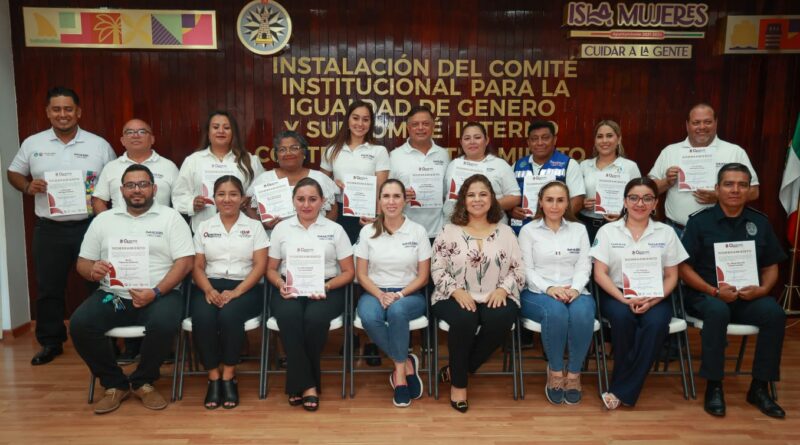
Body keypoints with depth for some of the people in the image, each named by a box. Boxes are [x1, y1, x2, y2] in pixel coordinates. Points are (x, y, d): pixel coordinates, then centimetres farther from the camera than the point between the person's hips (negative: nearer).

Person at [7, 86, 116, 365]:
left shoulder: (99, 145, 0)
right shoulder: (32, 144, 5)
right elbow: (13, 173, 14)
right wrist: (27, 186, -7)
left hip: (90, 227, -2)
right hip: (49, 229, 2)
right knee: (48, 288, 10)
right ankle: (51, 342, 25)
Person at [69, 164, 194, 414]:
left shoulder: (170, 218, 3)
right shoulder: (103, 220, 14)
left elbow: (185, 262, -6)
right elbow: (83, 262, 15)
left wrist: (155, 292, -18)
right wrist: (93, 270, -11)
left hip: (160, 295, -3)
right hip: (112, 296, 3)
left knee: (163, 324, -33)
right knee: (79, 324, -23)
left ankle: (143, 382, -3)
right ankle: (114, 384, -1)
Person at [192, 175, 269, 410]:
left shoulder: (254, 226, 8)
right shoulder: (204, 227, 15)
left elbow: (260, 266, -1)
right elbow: (197, 266, 10)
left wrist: (236, 292, -15)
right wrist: (209, 290, -11)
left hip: (244, 287, -2)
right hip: (210, 287, 2)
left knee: (229, 315, -34)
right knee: (202, 317, -31)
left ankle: (228, 377, -16)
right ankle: (213, 377, -15)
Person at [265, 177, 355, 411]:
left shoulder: (335, 229, 8)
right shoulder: (281, 228, 13)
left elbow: (348, 272, 6)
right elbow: (271, 269, 14)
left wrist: (327, 286, -13)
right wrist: (281, 285, -9)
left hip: (326, 290, -1)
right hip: (289, 289, 1)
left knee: (315, 318, -34)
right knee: (290, 316, -34)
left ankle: (297, 383, -11)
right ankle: (307, 385, -23)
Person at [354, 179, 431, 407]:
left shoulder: (418, 231, 1)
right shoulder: (367, 232, 4)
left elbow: (423, 277, 1)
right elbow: (361, 274, 3)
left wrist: (399, 295, -15)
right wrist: (380, 295, -15)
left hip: (409, 294, -1)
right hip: (374, 293, 1)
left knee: (397, 310, -37)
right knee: (369, 318, -33)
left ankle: (399, 371, -16)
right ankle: (407, 364, -14)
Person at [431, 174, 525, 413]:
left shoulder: (505, 232, 11)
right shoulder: (449, 232, 6)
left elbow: (518, 270, 9)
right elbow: (437, 269, 2)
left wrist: (502, 289, -10)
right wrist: (456, 291, -15)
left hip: (495, 298, 2)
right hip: (456, 298, -1)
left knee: (500, 319, -32)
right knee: (465, 319, -35)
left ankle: (457, 369, -10)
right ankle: (458, 382, -10)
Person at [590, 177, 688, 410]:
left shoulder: (666, 232, 8)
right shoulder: (608, 231, 3)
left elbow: (671, 276, 7)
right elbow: (600, 274, -2)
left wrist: (653, 300, -13)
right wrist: (625, 299, -17)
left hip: (654, 298, 1)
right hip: (616, 294, -1)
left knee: (656, 323, -32)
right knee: (623, 317, -35)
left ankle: (621, 390, -23)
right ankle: (627, 385, -15)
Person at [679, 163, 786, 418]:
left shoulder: (760, 222, 10)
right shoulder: (699, 222, -1)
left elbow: (771, 267, 13)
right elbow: (685, 267, -4)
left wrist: (763, 289, -8)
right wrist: (715, 291, -17)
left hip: (749, 298, 3)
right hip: (706, 295, -3)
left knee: (774, 313, -27)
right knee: (718, 311, -36)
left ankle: (759, 388, -11)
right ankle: (713, 386, -20)